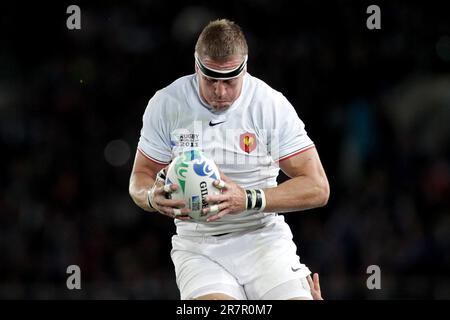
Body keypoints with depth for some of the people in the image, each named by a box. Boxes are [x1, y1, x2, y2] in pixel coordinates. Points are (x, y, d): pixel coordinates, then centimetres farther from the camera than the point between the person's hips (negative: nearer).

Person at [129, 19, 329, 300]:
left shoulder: (272, 105, -6)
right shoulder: (165, 104, -1)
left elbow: (317, 188, -7)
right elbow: (140, 177, 9)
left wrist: (248, 199, -20)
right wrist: (154, 198, -15)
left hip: (262, 238, 0)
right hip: (197, 246, 0)